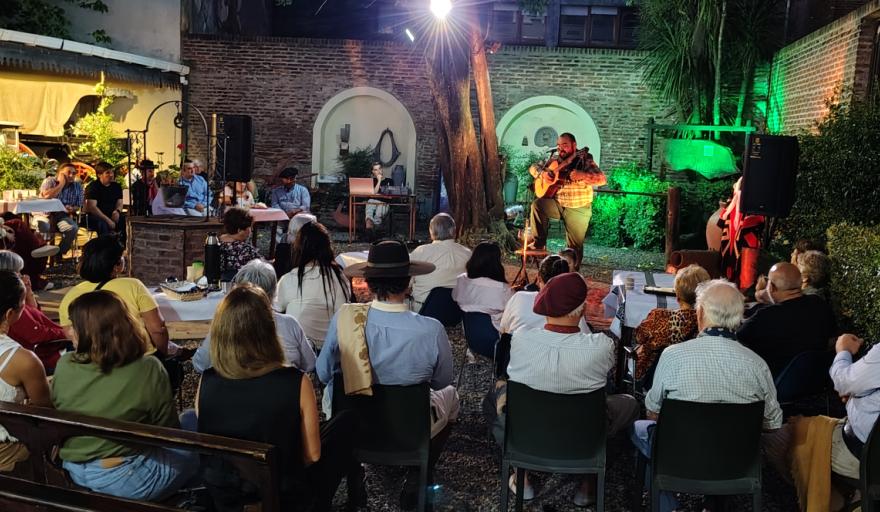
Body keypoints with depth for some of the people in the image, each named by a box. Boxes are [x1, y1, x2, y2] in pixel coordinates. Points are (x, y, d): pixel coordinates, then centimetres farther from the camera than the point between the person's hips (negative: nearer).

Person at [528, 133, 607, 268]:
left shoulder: (584, 160, -11)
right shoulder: (555, 161, 4)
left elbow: (602, 180, -23)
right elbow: (533, 168, 11)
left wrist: (582, 176, -39)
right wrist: (541, 174, -12)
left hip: (578, 209, -3)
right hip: (557, 203, 4)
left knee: (575, 246, -1)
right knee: (537, 204, -24)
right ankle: (540, 242, -12)